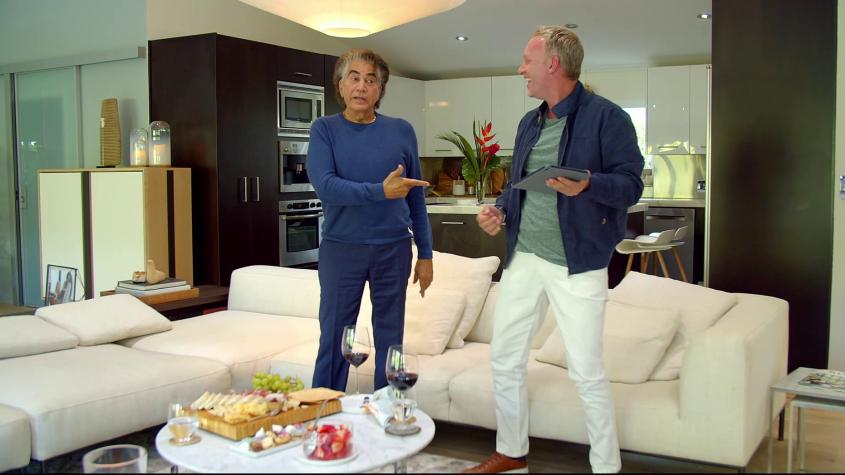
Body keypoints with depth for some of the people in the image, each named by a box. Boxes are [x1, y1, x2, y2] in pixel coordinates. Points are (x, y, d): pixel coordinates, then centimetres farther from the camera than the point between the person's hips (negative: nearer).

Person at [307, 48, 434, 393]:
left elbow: (416, 197, 7)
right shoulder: (325, 129, 0)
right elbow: (325, 186, -15)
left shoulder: (401, 131, 5)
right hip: (340, 248, -2)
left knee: (390, 339, 10)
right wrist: (381, 190, -26)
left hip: (394, 249, 2)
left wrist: (425, 254, 4)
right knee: (334, 339, 5)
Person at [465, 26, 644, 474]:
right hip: (523, 257, 7)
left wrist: (586, 185, -32)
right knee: (504, 358, 12)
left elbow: (630, 184, -13)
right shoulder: (529, 123, 13)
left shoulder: (606, 117, -9)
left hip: (577, 263, -7)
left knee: (587, 371, 0)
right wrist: (499, 209, 2)